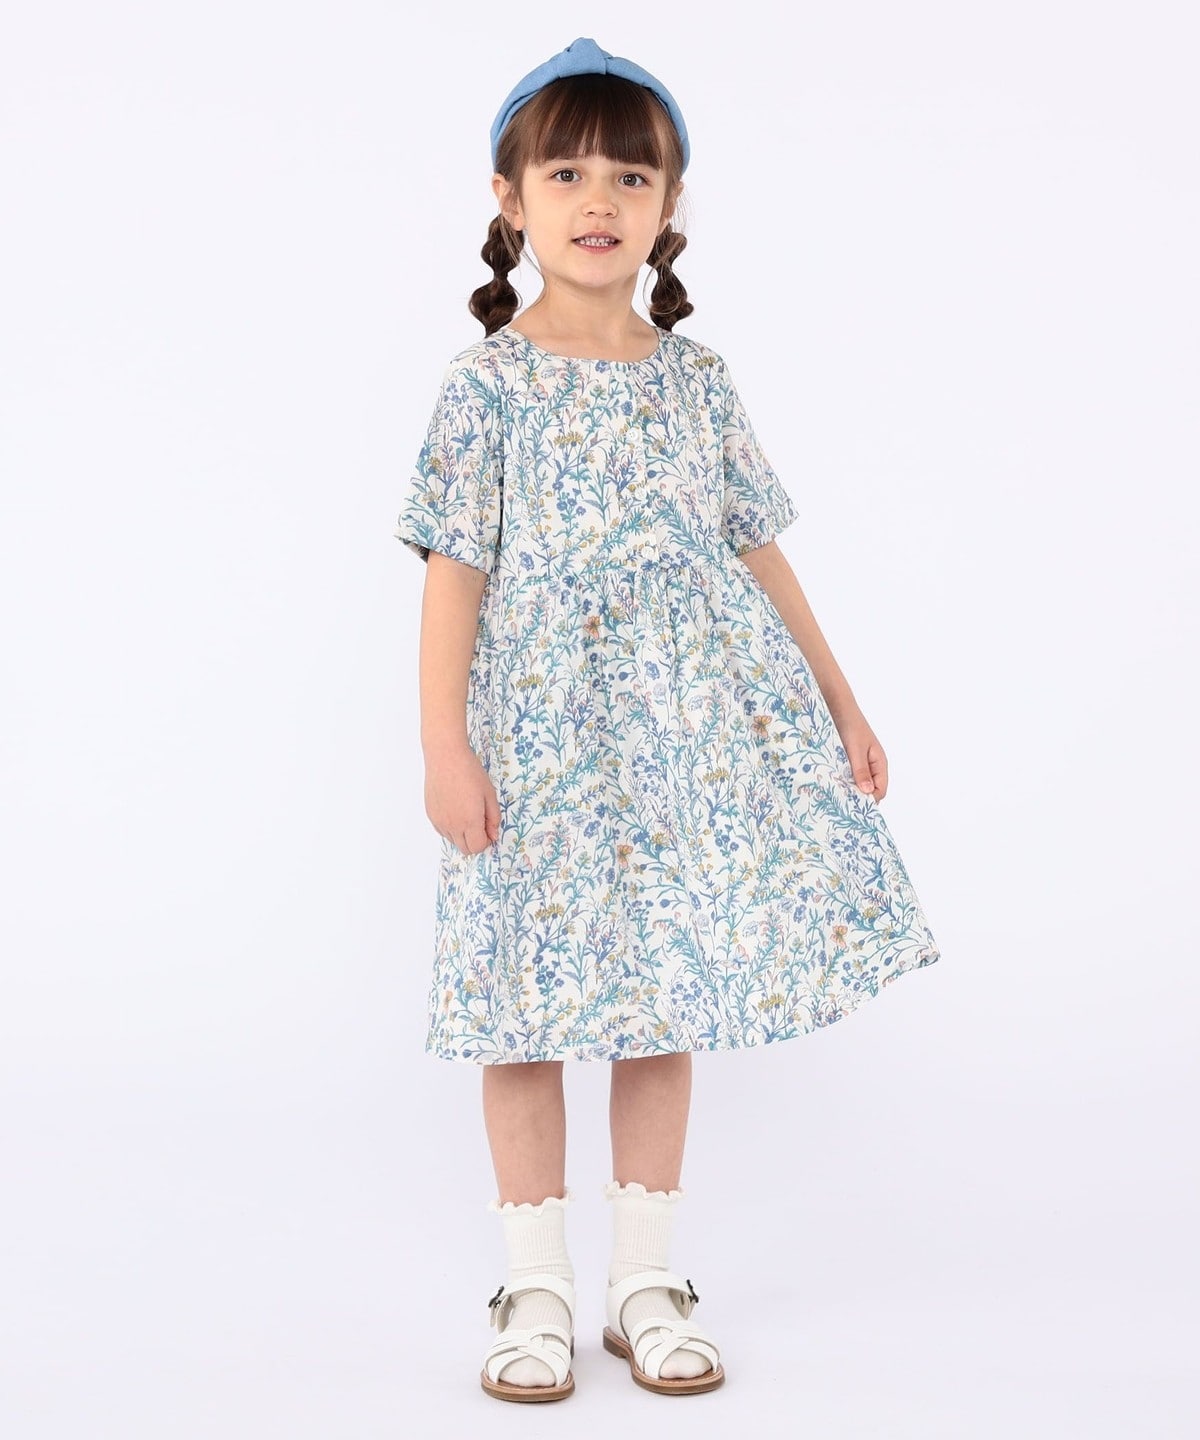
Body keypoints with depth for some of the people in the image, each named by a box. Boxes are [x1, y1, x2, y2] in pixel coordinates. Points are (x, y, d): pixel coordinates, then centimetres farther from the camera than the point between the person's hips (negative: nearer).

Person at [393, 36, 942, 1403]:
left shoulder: (696, 377, 6)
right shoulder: (489, 382, -4)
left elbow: (757, 551, 11)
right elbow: (455, 571, -7)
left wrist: (839, 703, 12)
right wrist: (445, 747, -13)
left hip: (694, 724, 3)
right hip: (542, 728, -3)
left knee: (667, 987, 8)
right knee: (531, 998, 3)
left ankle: (646, 1277, 21)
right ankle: (537, 1286, 18)